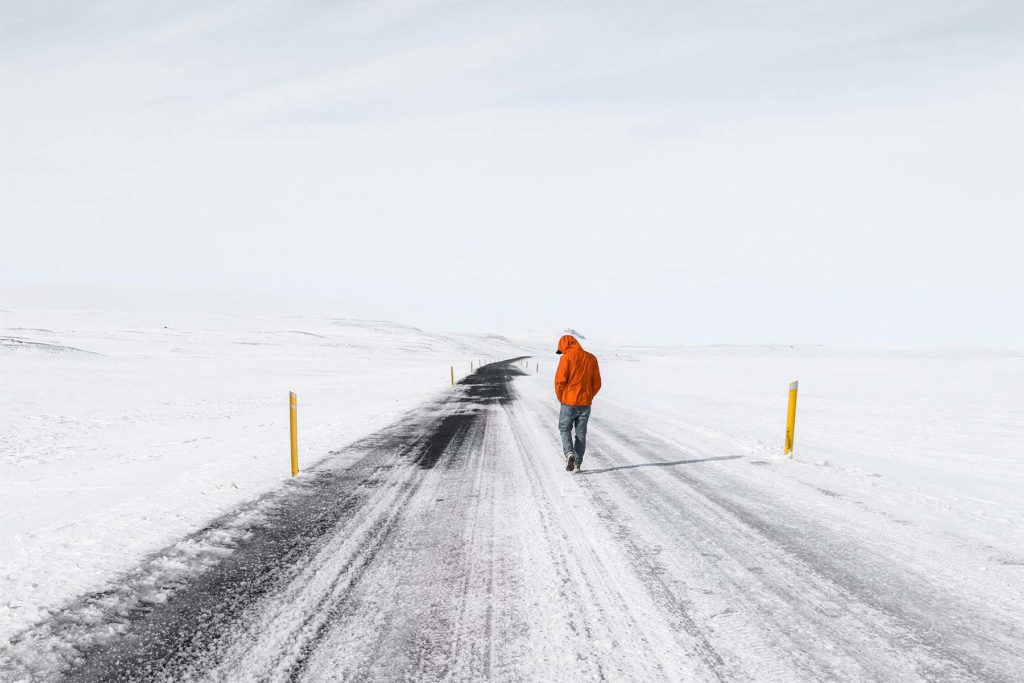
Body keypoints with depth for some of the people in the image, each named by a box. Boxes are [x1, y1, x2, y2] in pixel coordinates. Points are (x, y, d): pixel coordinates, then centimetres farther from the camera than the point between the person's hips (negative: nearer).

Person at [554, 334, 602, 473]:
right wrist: (588, 397, 15)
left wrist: (561, 398, 1)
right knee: (581, 433, 13)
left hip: (569, 402, -4)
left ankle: (569, 453, -8)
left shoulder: (566, 358, -9)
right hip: (585, 403, 4)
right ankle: (577, 464, 13)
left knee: (565, 429, 14)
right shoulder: (591, 358, 5)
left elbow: (560, 380, -14)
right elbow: (597, 383, 6)